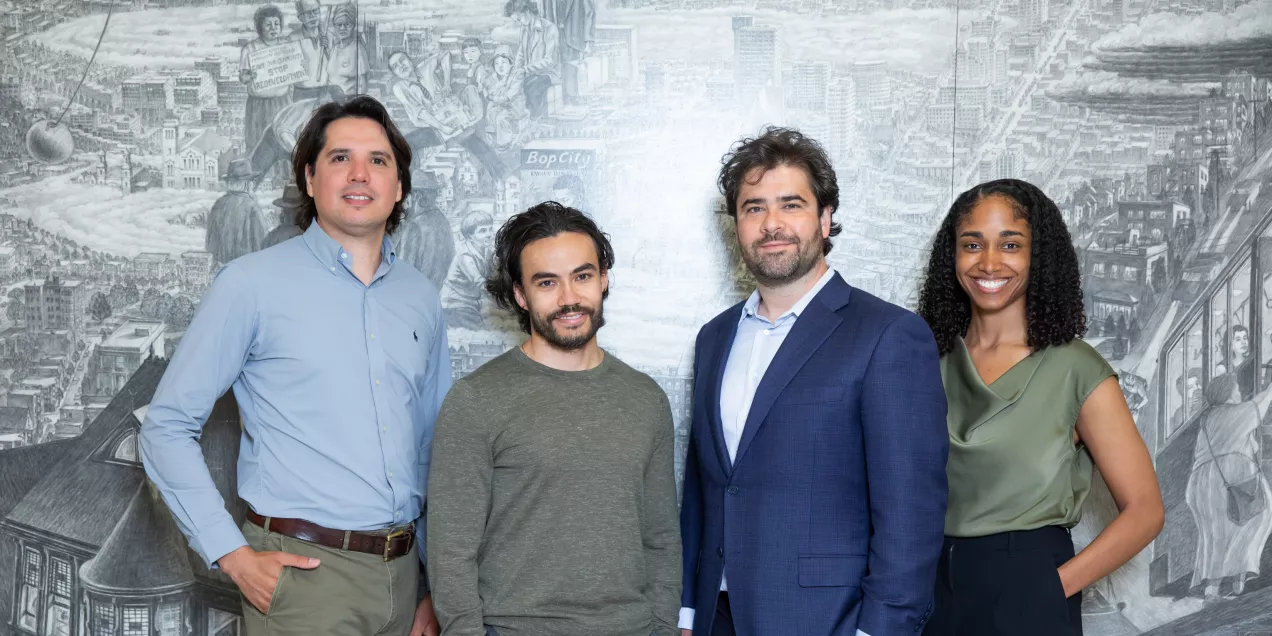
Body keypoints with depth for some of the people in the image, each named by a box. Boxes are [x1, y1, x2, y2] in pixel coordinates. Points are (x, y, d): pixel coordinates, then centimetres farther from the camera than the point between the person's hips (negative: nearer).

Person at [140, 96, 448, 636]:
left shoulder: (421, 298, 9)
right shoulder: (252, 284, -5)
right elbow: (167, 427, -5)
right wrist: (233, 555, -12)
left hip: (400, 572, 5)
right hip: (301, 572, -4)